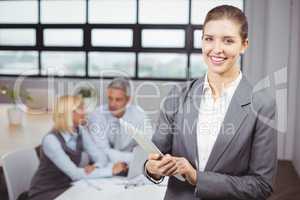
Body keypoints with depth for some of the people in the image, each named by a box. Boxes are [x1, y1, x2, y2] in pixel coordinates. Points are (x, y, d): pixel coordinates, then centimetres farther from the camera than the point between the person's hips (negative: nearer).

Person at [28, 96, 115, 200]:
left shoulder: (80, 131, -2)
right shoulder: (51, 140, -24)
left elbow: (101, 156, -4)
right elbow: (75, 174, -28)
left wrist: (95, 167, -27)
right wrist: (111, 170, -26)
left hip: (67, 188, 6)